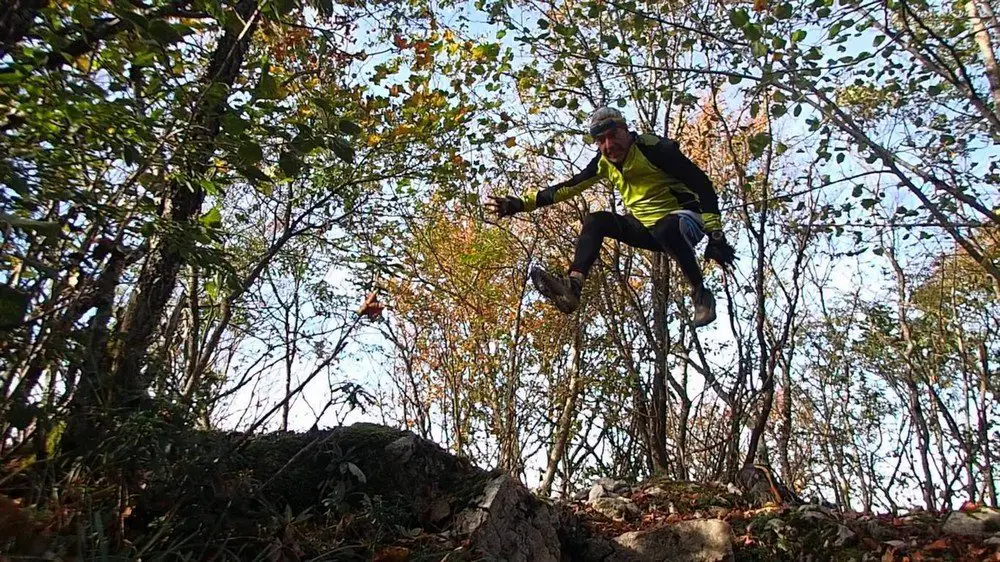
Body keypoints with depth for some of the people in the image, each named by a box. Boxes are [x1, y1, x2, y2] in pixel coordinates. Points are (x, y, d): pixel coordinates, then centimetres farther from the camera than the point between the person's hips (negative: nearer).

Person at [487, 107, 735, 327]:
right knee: (596, 221, -13)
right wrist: (521, 204, -5)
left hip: (685, 219, -6)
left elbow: (703, 185, -19)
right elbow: (568, 187, 3)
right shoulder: (604, 163, -2)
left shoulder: (655, 149, -21)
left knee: (666, 228, -41)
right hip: (646, 228, 6)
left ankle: (701, 294, -24)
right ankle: (572, 287, -25)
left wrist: (716, 236, -24)